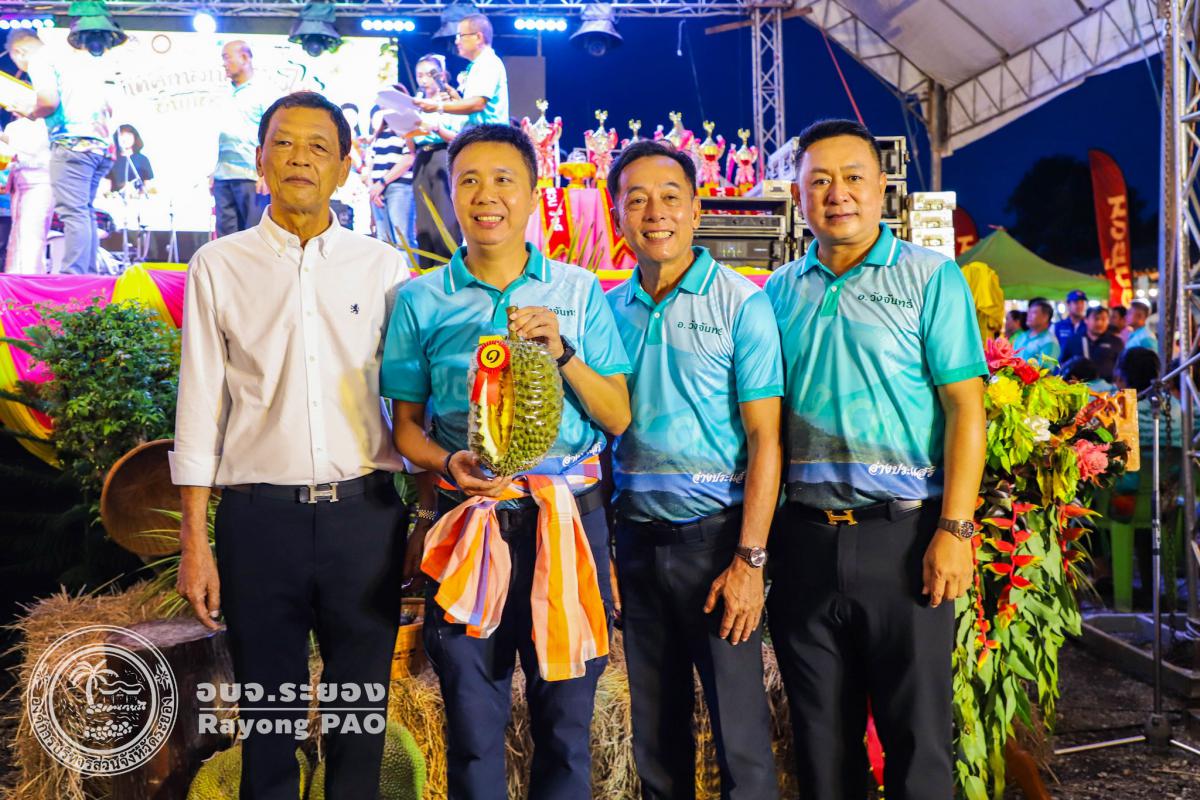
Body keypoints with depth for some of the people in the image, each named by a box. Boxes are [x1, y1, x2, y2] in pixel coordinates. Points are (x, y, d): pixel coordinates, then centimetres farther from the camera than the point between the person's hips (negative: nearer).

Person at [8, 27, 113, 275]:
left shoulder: (39, 60, 3)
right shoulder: (79, 59, 27)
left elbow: (50, 101, -13)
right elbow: (109, 109, 25)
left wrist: (30, 113, 5)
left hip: (72, 142, -8)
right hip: (101, 144, 8)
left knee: (73, 212, -13)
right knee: (85, 212, 11)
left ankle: (73, 277, -20)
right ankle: (88, 276, 8)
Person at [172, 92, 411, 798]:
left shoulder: (384, 267, 5)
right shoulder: (219, 267, 5)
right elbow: (201, 404, 4)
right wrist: (195, 537, 1)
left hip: (364, 511, 0)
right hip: (260, 514, 0)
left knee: (362, 713, 10)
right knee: (268, 715, 11)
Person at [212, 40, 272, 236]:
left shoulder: (262, 93, 1)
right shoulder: (228, 96, 21)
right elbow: (221, 139, 22)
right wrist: (214, 173, 17)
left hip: (251, 176, -7)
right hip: (223, 178, 7)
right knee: (226, 235, 5)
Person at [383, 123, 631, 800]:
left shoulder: (579, 292, 5)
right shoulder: (421, 301, 6)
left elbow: (618, 419, 3)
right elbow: (407, 426, 8)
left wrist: (562, 351, -12)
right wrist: (448, 462, -12)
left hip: (570, 520, 0)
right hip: (470, 521, 0)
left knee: (567, 717, 7)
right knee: (473, 725, 7)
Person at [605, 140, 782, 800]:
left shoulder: (741, 304, -6)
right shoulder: (610, 309, 6)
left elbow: (764, 439, -10)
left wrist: (749, 559, -15)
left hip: (714, 534, -4)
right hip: (636, 539, 4)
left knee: (739, 730, 1)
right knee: (654, 729, 15)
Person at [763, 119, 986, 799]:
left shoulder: (930, 277, -1)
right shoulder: (781, 291, 10)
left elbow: (965, 406, -7)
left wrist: (954, 530, -15)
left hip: (902, 535, -3)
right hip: (805, 538, 4)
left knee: (917, 739, 5)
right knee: (822, 738, 14)